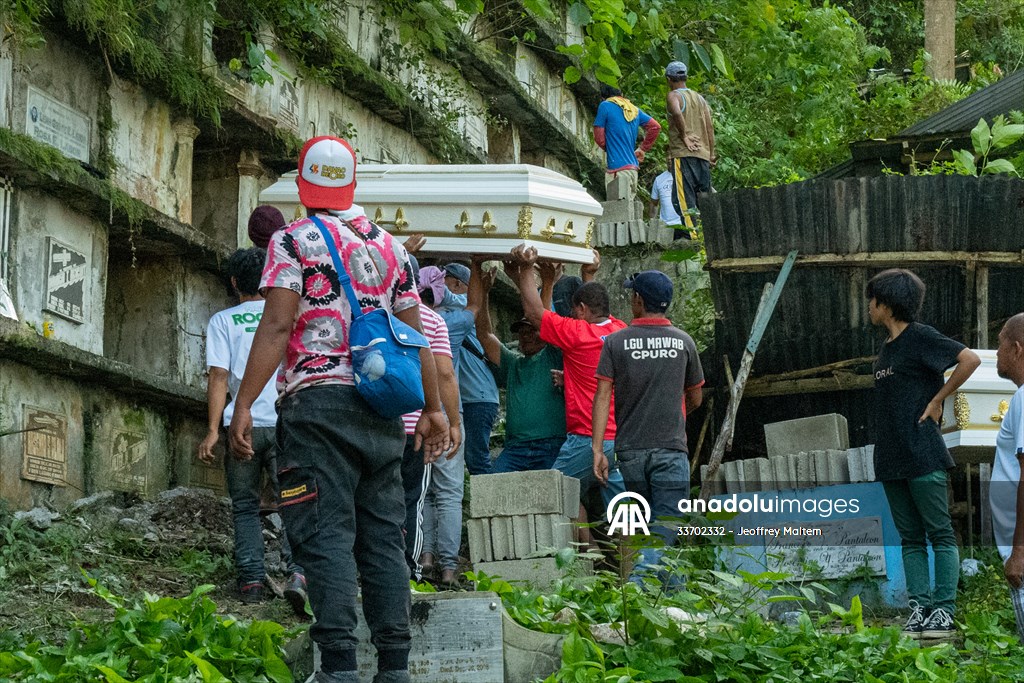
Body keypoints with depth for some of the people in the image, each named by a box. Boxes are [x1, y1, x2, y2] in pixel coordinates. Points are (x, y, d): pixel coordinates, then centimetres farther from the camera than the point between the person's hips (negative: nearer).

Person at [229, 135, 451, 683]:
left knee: (326, 536, -8)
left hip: (317, 398, -5)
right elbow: (414, 331, 14)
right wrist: (433, 408, 19)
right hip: (382, 408, 5)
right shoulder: (389, 246, 16)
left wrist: (243, 405, -12)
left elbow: (277, 325, -10)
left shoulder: (293, 241, 0)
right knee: (383, 536, 7)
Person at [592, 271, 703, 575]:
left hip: (630, 450, 1)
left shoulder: (615, 342, 0)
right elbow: (695, 399, 12)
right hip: (671, 448, -1)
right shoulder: (683, 341, 3)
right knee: (664, 530, -5)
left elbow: (603, 396, -8)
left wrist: (597, 449, -8)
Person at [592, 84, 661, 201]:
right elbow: (655, 127, 12)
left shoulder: (605, 106, -4)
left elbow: (599, 138, -5)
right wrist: (643, 149, 15)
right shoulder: (634, 109, 14)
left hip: (617, 167, -7)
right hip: (634, 167, 7)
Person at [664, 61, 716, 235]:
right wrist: (711, 154, 14)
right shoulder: (700, 99, 20)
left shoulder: (674, 96, 0)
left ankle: (693, 236, -21)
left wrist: (684, 136, -14)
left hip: (683, 154, -7)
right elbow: (710, 127, 14)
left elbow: (677, 112, -23)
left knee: (685, 201, -11)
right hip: (703, 155, 7)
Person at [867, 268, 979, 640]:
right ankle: (920, 607, 8)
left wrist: (936, 401, -13)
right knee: (911, 538, 7)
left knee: (939, 533, -4)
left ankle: (944, 610, -5)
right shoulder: (886, 347, 17)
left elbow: (970, 359, -19)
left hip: (923, 456, -9)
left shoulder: (921, 337, -8)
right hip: (892, 461, 9)